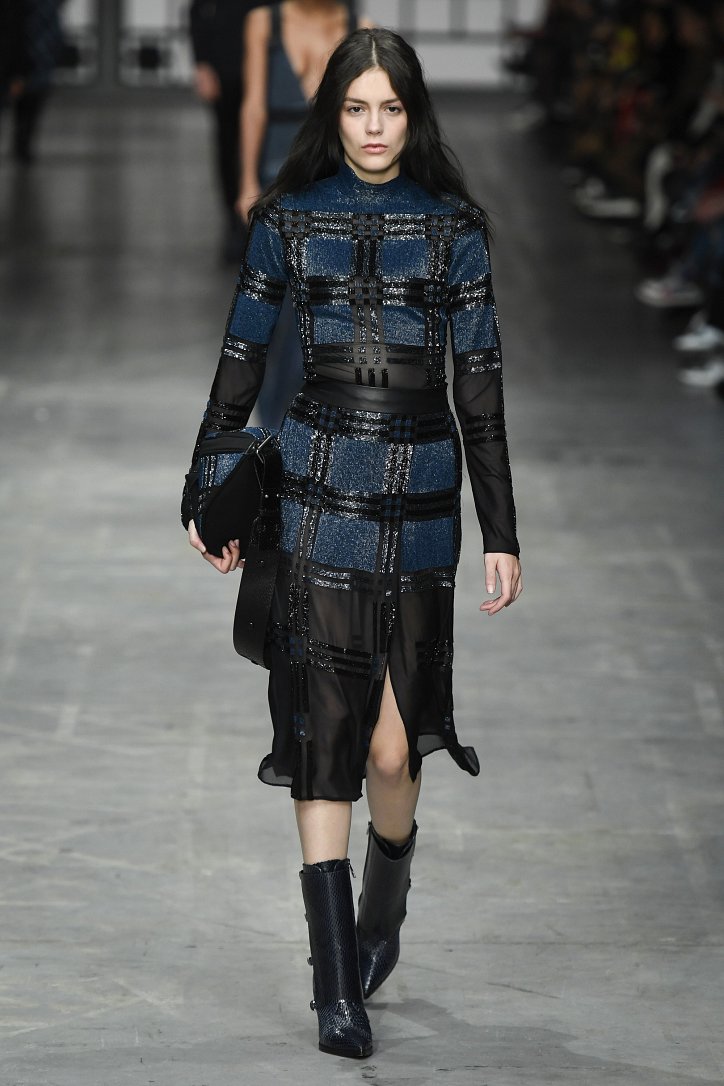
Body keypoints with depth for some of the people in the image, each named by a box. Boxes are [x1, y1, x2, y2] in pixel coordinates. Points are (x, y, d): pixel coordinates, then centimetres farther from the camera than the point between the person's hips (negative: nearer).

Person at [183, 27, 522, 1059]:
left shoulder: (454, 226, 4)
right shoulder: (288, 219, 5)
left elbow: (481, 386, 4)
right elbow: (240, 364, 11)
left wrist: (502, 533, 1)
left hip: (423, 491, 0)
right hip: (317, 488, 0)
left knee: (394, 747, 1)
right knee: (325, 741, -7)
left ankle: (381, 921, 32)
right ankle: (338, 988, -5)